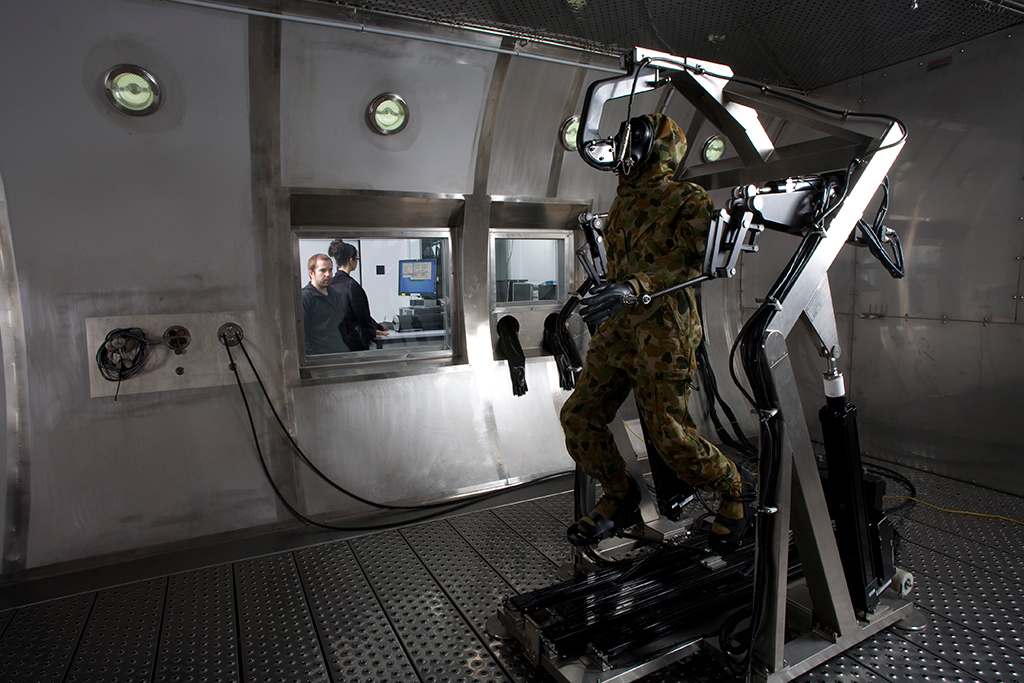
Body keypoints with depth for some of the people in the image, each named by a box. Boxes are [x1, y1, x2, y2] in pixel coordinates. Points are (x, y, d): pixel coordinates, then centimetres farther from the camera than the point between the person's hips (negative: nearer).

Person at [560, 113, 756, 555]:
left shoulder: (686, 199, -2)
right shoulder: (621, 203, 21)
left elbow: (696, 259, -19)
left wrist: (635, 285, -33)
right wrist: (599, 299, 31)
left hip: (663, 326, -7)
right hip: (617, 326, 7)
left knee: (671, 435, -9)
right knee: (579, 417, -1)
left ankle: (736, 489, 22)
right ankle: (619, 500, 21)